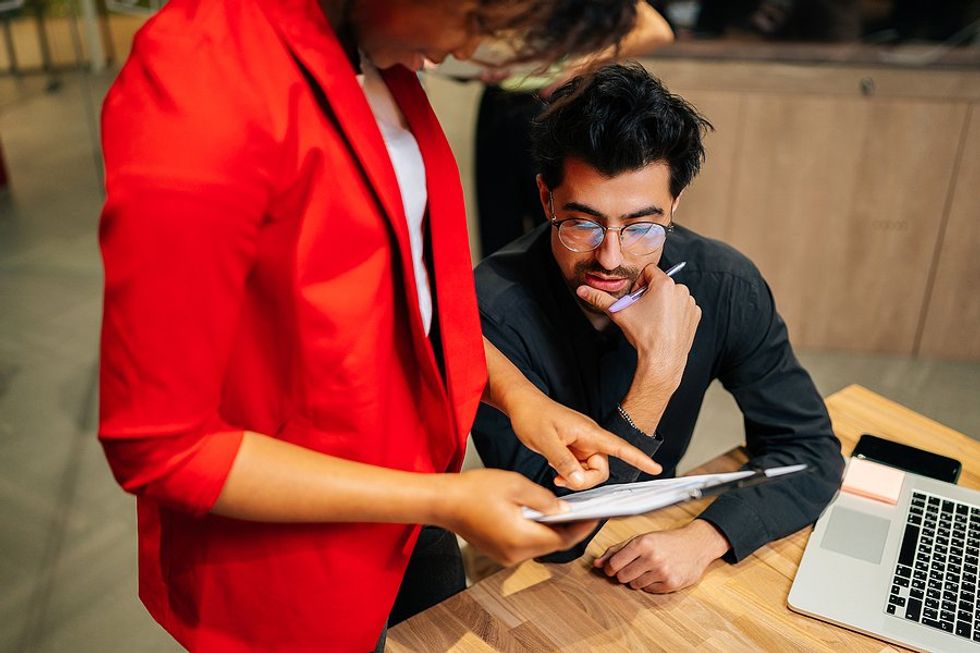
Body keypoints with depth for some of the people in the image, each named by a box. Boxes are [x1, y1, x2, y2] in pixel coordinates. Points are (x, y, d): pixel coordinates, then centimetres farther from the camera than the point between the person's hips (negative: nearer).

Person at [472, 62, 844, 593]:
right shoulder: (496, 309, -26)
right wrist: (658, 375, -34)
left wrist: (705, 537, -25)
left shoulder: (724, 286, -15)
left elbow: (811, 450, -7)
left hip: (656, 531, 3)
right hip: (535, 568, -2)